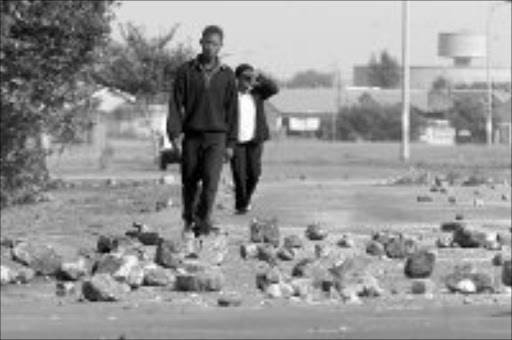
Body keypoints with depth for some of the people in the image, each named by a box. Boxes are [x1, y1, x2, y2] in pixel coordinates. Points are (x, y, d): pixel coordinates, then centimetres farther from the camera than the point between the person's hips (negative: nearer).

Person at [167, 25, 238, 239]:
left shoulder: (227, 75, 4)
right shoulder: (186, 71, 2)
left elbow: (232, 110, 7)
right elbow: (175, 103, 0)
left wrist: (231, 142, 3)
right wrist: (174, 133, -10)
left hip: (216, 136, -1)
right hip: (191, 135, 1)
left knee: (211, 180, -15)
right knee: (190, 182, 6)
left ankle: (203, 223, -12)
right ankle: (189, 222, 24)